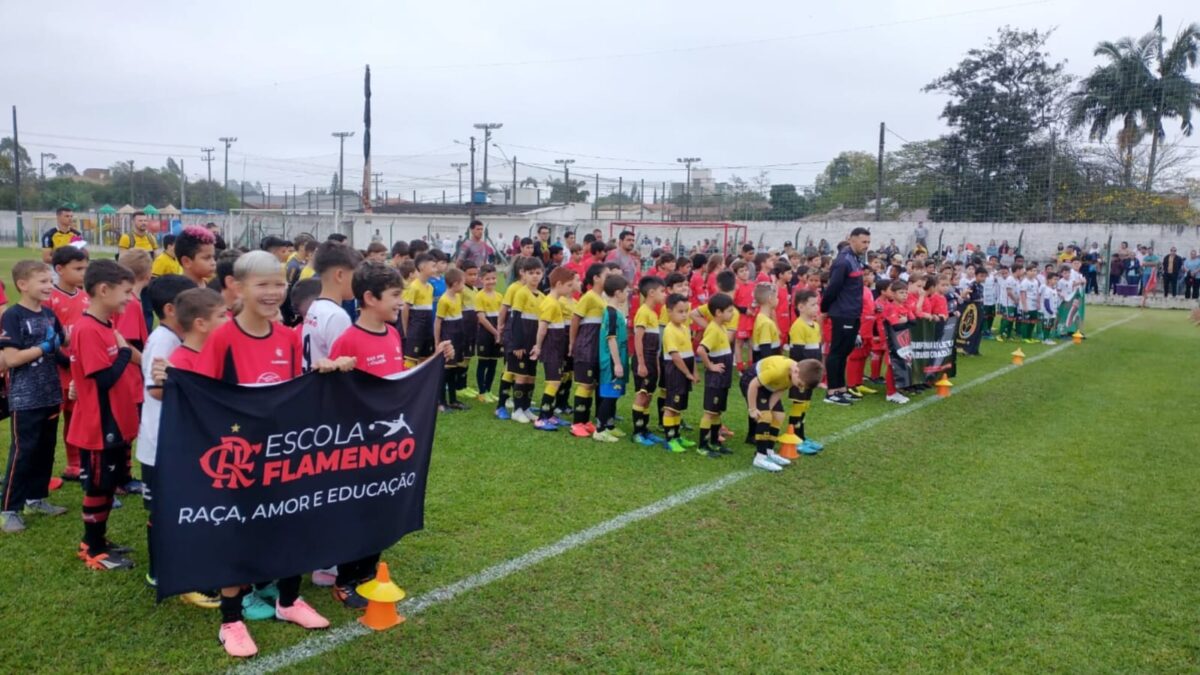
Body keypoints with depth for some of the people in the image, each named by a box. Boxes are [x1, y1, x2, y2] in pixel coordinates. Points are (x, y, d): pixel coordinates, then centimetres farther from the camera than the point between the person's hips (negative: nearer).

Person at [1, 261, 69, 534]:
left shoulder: (49, 314, 8)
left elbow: (60, 349, 17)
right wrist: (45, 347, -19)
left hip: (50, 395, 7)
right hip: (25, 399, -7)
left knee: (46, 449, 14)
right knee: (23, 452, -2)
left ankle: (36, 498, 27)